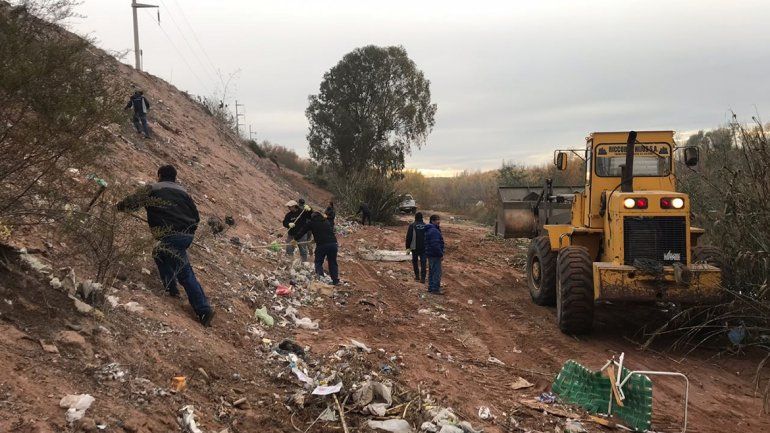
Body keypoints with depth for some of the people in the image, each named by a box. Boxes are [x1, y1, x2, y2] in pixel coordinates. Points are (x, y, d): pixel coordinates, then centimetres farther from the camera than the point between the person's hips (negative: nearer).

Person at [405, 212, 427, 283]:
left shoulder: (412, 226, -6)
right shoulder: (426, 226, 2)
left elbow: (408, 237, -7)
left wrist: (408, 247, -1)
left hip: (415, 247, -2)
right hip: (424, 247, 2)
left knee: (415, 261, 15)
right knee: (423, 262, 2)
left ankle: (417, 276, 17)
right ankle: (422, 278, -4)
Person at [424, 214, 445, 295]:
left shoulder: (429, 230, 14)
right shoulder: (434, 231, -21)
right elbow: (435, 245, -25)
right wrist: (441, 255, -20)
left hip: (431, 254, 11)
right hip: (435, 255, -11)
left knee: (432, 271, 17)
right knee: (437, 272, -5)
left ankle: (431, 287, 24)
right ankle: (435, 289, -2)